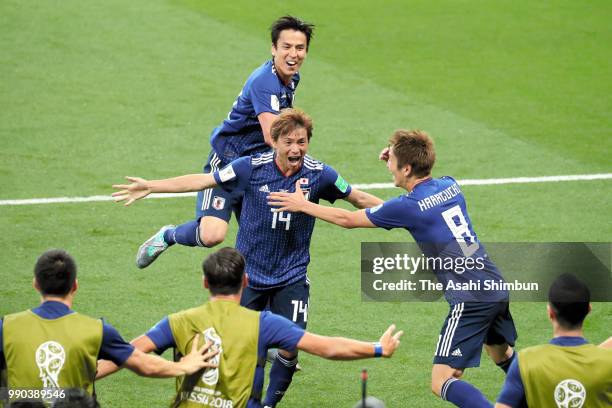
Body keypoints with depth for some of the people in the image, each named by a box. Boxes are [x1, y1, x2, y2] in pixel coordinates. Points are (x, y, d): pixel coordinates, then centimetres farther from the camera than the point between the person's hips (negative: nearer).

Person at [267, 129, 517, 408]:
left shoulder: (408, 207, -13)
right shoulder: (450, 186, 7)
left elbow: (348, 219, 0)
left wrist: (302, 205, 12)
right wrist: (397, 158, 26)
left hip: (469, 301, -8)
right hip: (496, 288, 8)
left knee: (442, 382, -9)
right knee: (503, 355, 32)